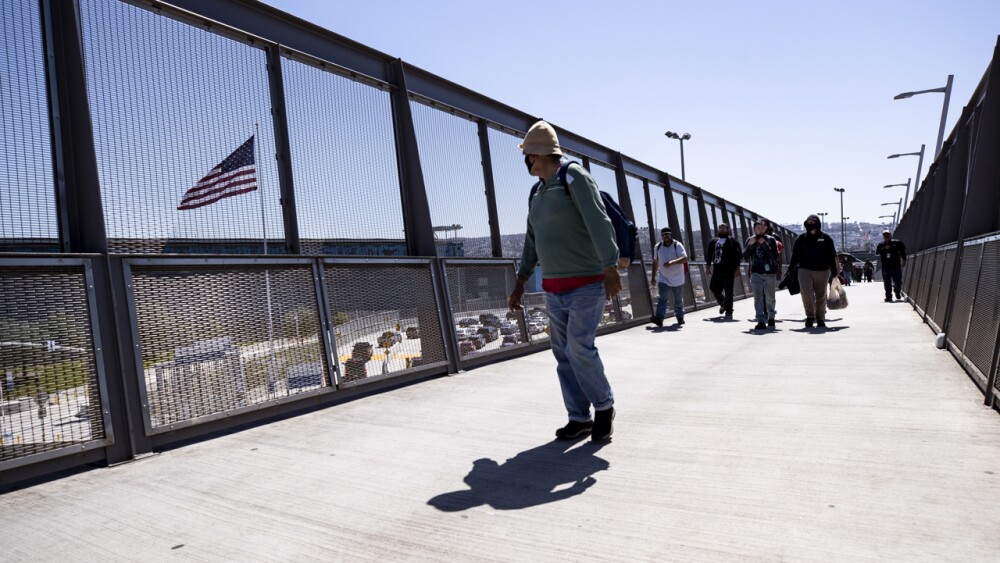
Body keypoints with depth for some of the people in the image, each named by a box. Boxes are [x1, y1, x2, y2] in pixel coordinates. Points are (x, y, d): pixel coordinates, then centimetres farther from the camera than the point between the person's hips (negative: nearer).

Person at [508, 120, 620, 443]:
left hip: (586, 284, -8)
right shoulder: (538, 195, 14)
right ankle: (579, 418, 15)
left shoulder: (574, 176, -10)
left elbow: (599, 223, -21)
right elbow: (531, 244, 19)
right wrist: (519, 286, 17)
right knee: (563, 354, 5)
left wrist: (611, 268, -31)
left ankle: (604, 406, 7)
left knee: (579, 348, -16)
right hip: (554, 288, 8)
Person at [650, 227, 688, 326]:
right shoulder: (658, 247, 5)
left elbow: (685, 258, -23)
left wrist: (672, 262, -37)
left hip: (677, 279, -2)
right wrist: (653, 276, 17)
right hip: (663, 279, 2)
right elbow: (655, 262, 16)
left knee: (678, 300, 10)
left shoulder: (677, 245, -9)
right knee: (662, 298, -14)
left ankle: (680, 317, 29)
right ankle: (659, 318, -23)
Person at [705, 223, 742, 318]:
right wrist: (709, 266, 13)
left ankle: (728, 311, 6)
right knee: (713, 287, 3)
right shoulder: (713, 242, 13)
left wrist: (737, 267, -10)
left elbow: (738, 254, -3)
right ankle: (723, 304, 30)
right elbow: (708, 253, 19)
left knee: (728, 291, -4)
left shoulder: (732, 242, 0)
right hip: (717, 268, 5)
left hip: (728, 269, -4)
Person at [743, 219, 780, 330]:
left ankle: (771, 317, 31)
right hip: (756, 273, 1)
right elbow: (745, 257, 2)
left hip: (770, 272, -1)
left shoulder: (771, 240, 0)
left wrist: (765, 244, -19)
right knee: (758, 297, -8)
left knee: (770, 297, 10)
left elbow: (775, 256, -11)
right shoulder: (750, 240, 6)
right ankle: (761, 321, -9)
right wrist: (750, 245, -12)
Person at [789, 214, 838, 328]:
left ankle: (820, 319, 20)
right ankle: (810, 316, 0)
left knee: (821, 296, 8)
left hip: (822, 271, 1)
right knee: (806, 292, -16)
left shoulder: (826, 238, 3)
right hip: (805, 270, 0)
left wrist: (834, 272, 4)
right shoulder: (801, 238, 5)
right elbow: (795, 255, 6)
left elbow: (832, 256, 7)